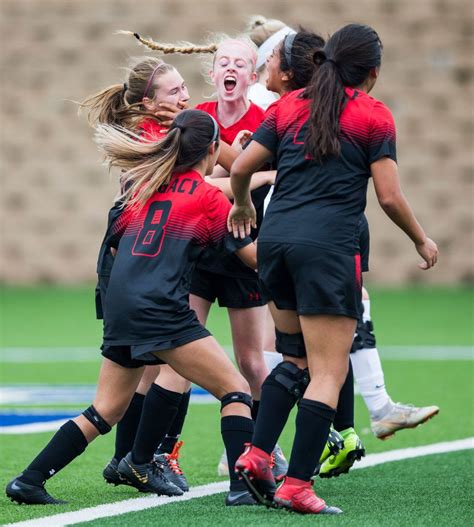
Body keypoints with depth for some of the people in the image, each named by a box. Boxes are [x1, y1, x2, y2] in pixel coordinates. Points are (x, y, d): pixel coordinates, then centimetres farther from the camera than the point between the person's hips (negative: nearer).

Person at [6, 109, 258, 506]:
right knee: (236, 389, -1)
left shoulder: (144, 183, 17)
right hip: (161, 308, -7)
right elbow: (255, 256, 2)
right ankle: (244, 485, -14)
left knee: (106, 411, 16)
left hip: (119, 308, 7)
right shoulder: (209, 198, 1)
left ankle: (29, 481, 12)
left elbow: (115, 246, 25)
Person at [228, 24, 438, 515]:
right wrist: (422, 240, 15)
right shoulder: (373, 115, 1)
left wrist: (242, 206, 31)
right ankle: (297, 485, -8)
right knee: (328, 373, -2)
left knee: (296, 359, 21)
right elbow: (389, 197, -2)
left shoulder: (289, 106, 14)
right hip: (328, 247, -6)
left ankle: (256, 455, 9)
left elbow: (240, 168, 10)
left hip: (275, 238, 6)